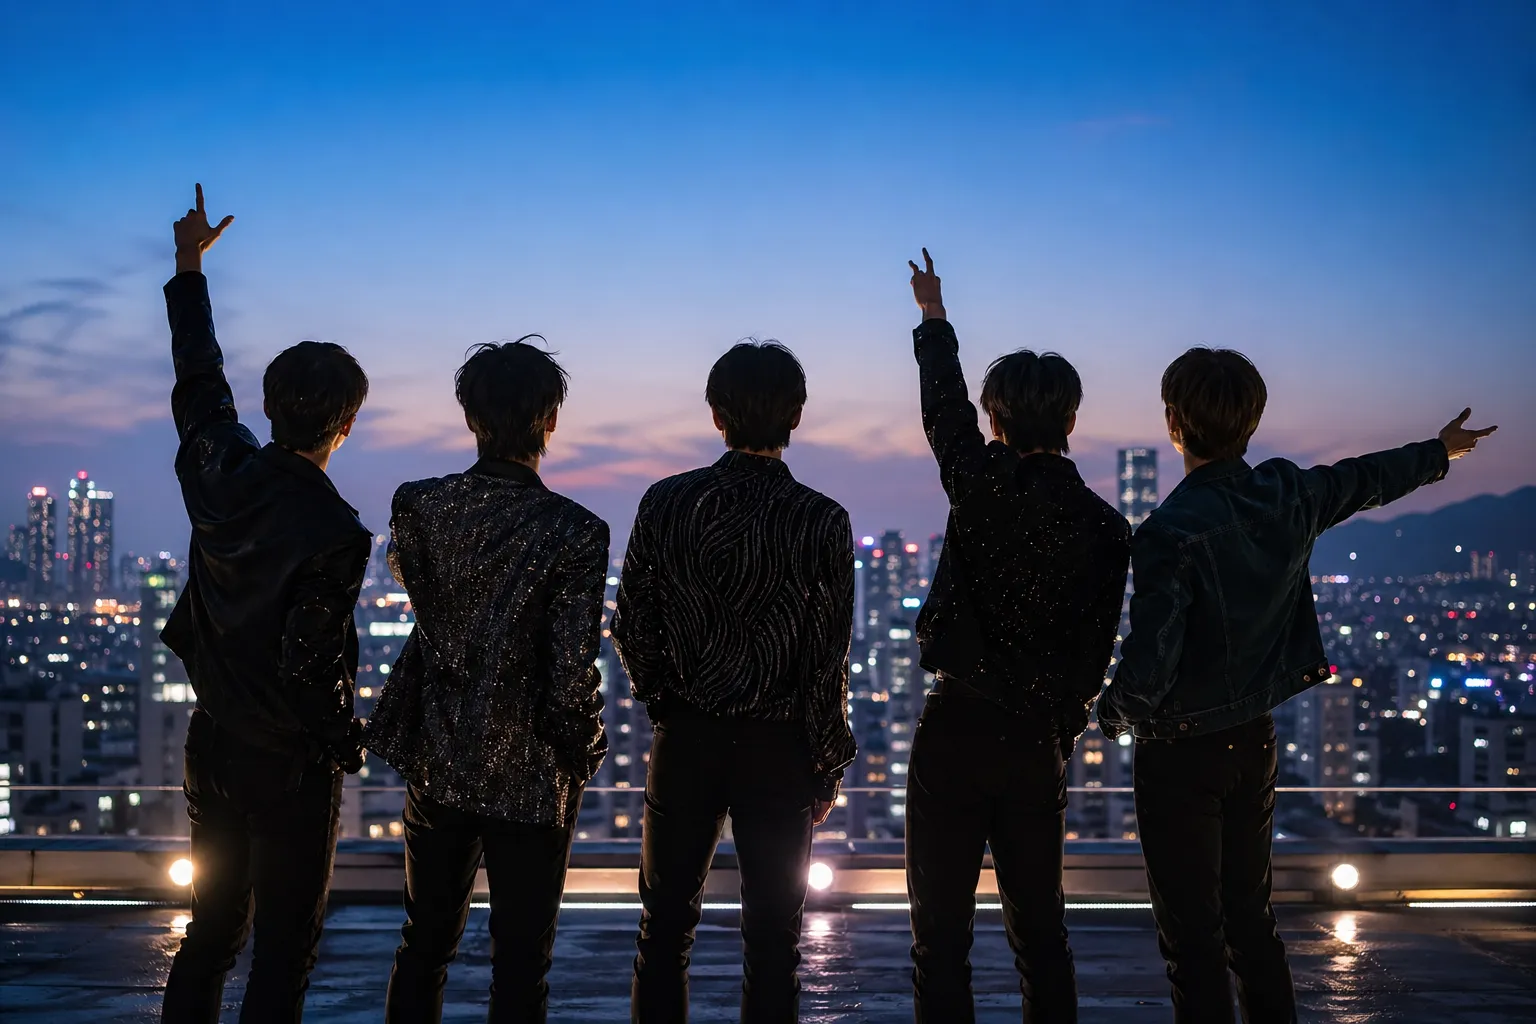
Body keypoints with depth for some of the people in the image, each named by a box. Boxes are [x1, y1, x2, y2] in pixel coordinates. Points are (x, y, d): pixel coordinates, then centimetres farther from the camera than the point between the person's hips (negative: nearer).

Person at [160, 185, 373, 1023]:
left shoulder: (221, 472, -5)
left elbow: (199, 380, 12)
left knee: (209, 935, 19)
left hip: (214, 744, 7)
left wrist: (190, 266, 25)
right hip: (291, 765, -7)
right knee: (283, 953, 5)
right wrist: (347, 745, -4)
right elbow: (309, 667, -23)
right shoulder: (333, 535, -24)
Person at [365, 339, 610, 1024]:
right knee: (520, 962, 9)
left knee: (425, 943, 20)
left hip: (438, 762, 4)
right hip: (532, 776, -4)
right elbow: (572, 675, -17)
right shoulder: (574, 532, -19)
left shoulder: (419, 505, -8)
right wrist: (580, 759, -1)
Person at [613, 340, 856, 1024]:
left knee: (665, 927, 14)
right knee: (772, 941, 10)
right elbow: (828, 660, -10)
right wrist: (829, 766, 2)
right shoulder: (822, 522, -13)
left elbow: (631, 628, -1)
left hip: (685, 740, 2)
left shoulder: (666, 503, -7)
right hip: (779, 752, -1)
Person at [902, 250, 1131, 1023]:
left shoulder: (985, 486, -9)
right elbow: (1093, 659, 6)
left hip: (956, 733, -4)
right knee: (1040, 936, 14)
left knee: (942, 937, 1)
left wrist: (934, 319, 28)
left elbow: (944, 406, 11)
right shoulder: (1107, 529, 1)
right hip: (1038, 746, 4)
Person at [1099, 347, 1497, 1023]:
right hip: (1255, 739, 7)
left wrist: (1113, 711, -4)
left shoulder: (1170, 533, -23)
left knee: (1192, 935, 2)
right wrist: (1440, 452, 38)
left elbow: (1148, 666, -26)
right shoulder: (1288, 496, -3)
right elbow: (1366, 481, 18)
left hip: (1181, 754, -7)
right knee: (1250, 918, 19)